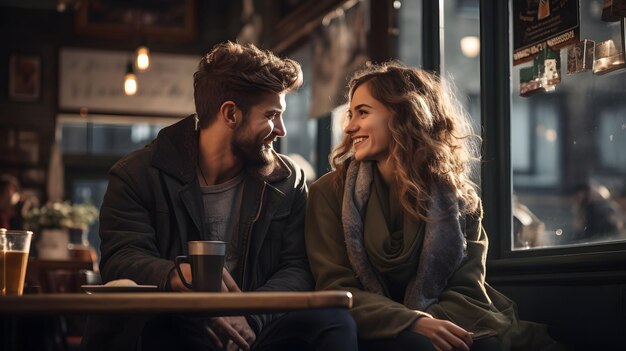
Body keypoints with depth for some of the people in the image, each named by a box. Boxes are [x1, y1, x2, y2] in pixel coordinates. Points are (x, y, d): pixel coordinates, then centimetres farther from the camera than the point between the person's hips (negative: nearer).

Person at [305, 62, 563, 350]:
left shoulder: (458, 197, 7)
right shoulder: (330, 192, 3)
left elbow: (468, 293, -1)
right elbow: (336, 289, -6)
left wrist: (427, 322, -24)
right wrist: (412, 324, -23)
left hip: (440, 324, 3)